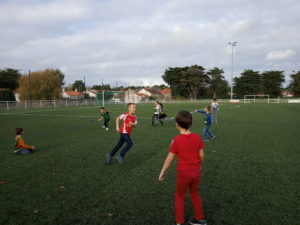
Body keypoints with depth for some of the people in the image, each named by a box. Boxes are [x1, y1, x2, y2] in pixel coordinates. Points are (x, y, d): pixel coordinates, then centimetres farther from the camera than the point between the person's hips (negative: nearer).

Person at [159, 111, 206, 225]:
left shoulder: (176, 140, -20)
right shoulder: (197, 137, -8)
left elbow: (170, 158, -14)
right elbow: (201, 155, -1)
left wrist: (163, 172, 0)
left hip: (183, 173, -4)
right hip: (196, 171, 5)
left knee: (179, 196, 18)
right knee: (195, 194, 25)